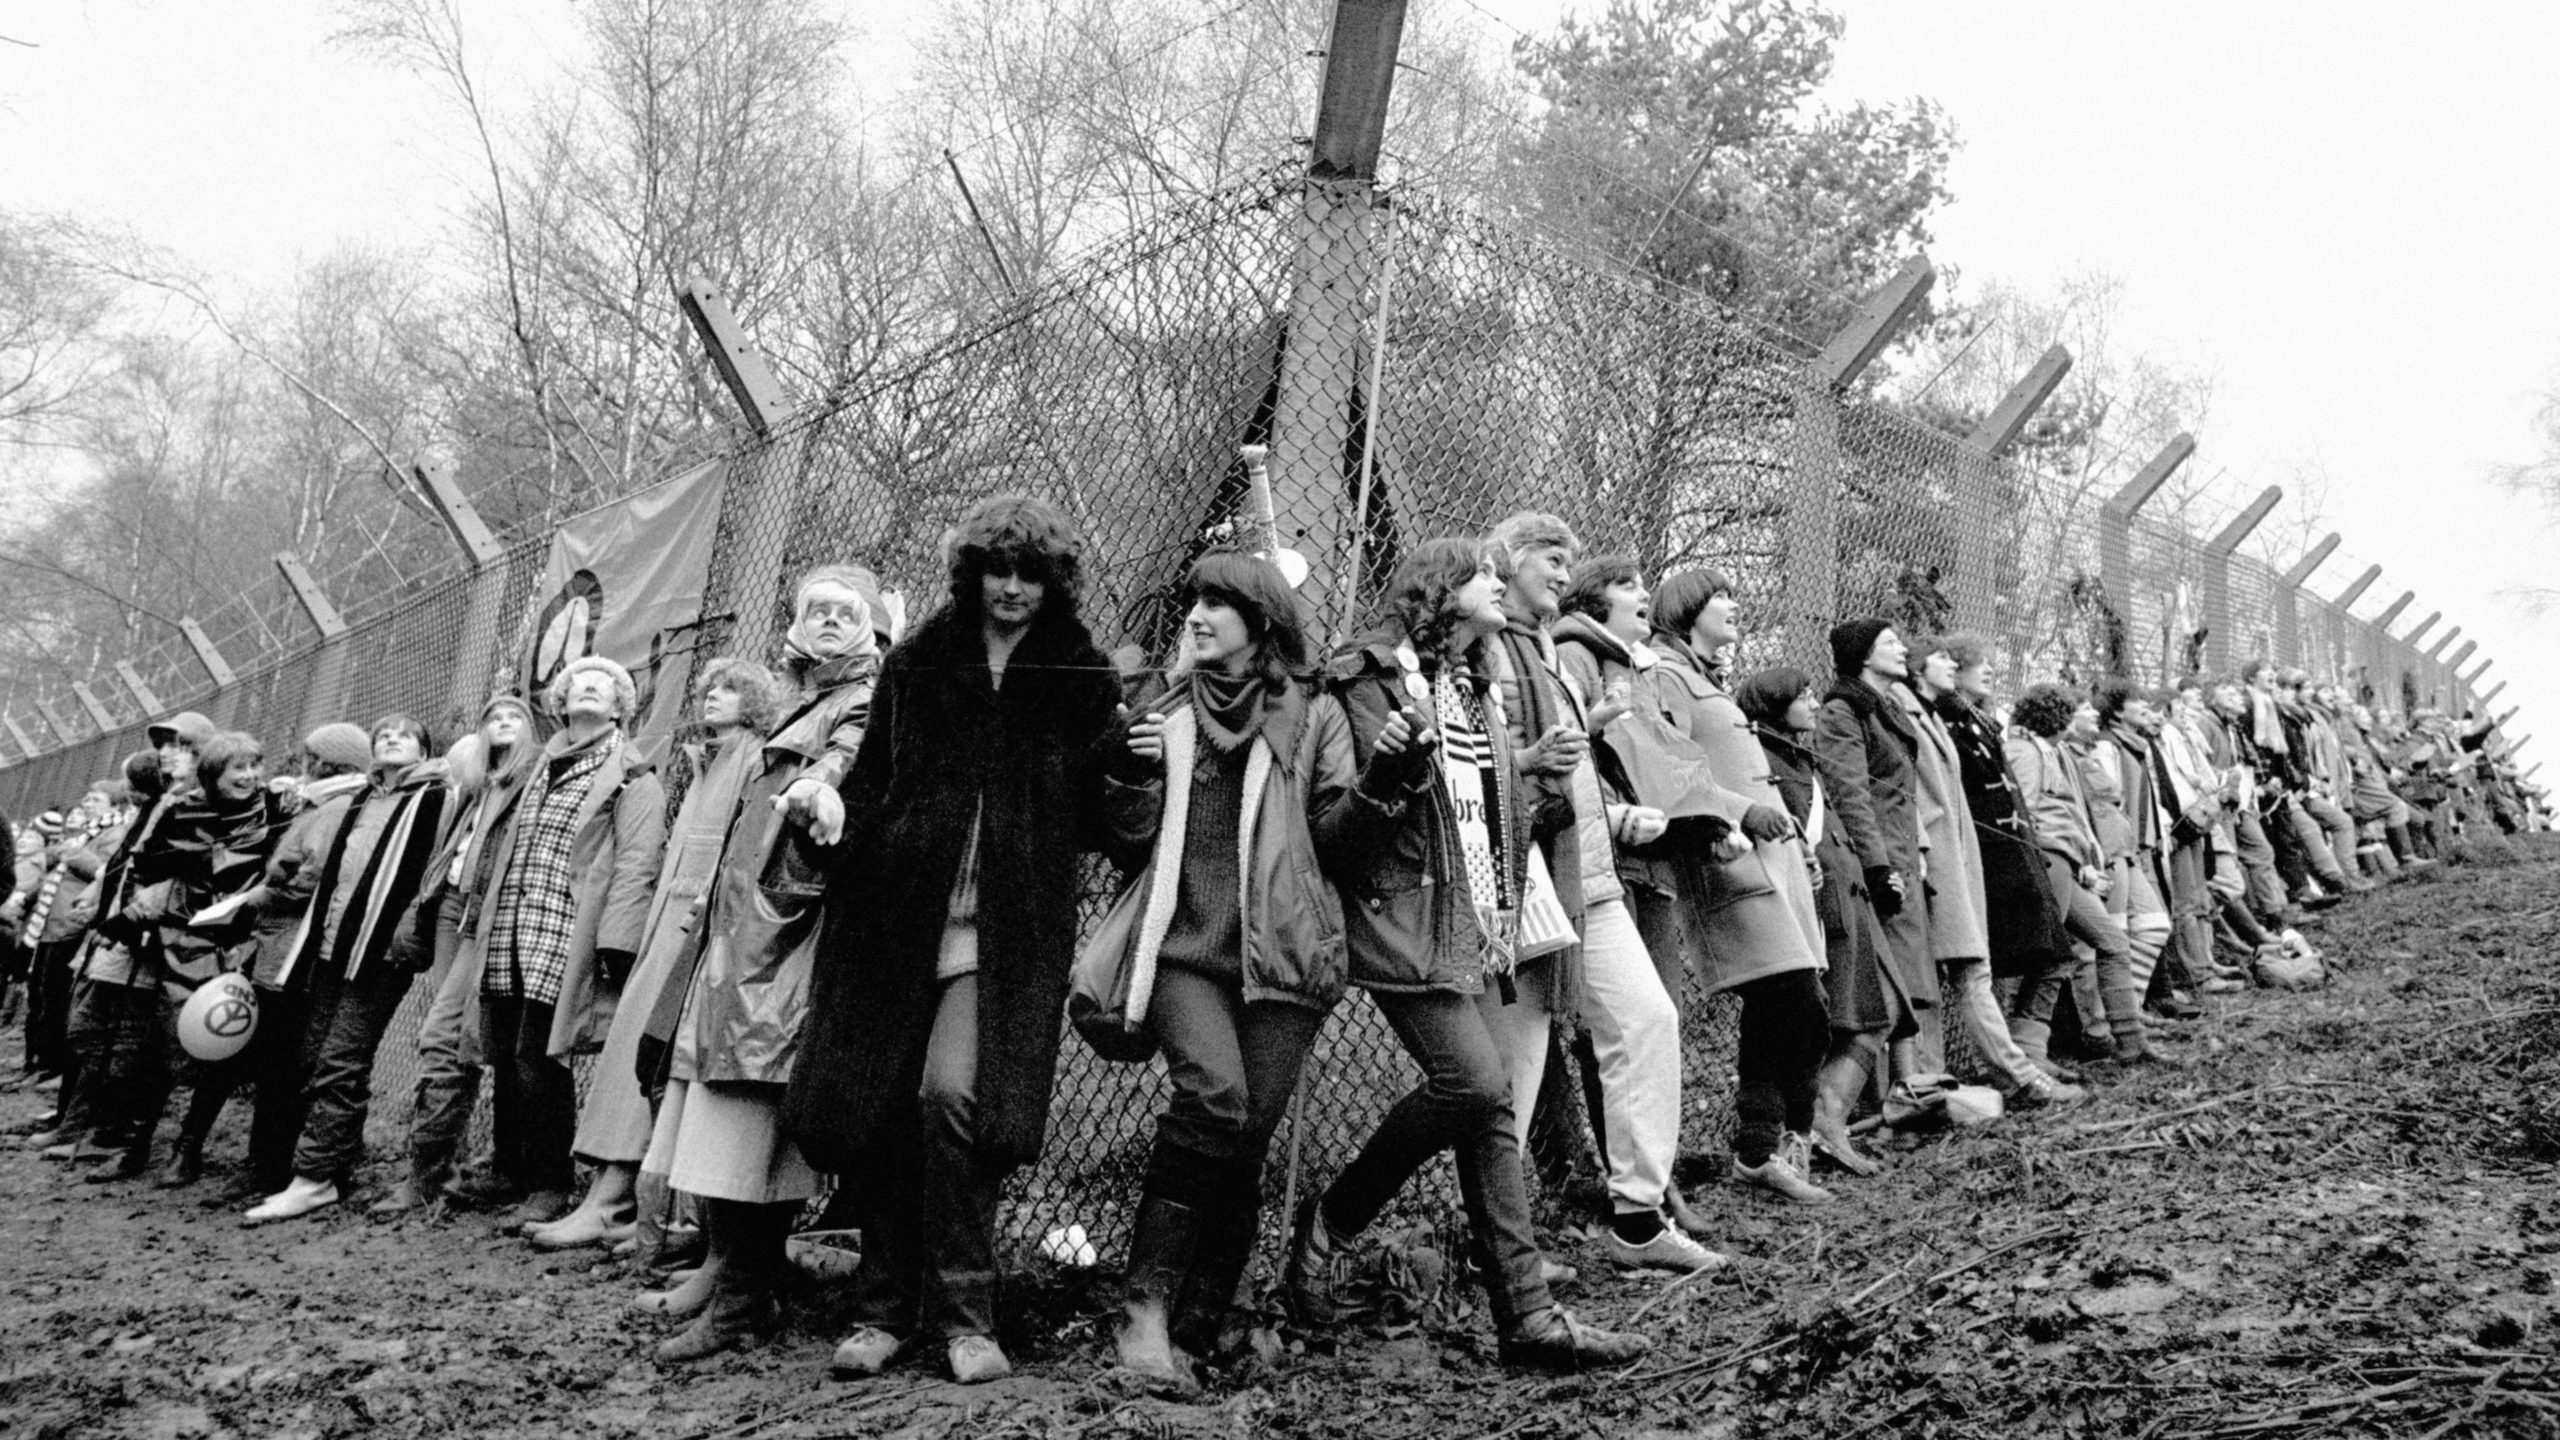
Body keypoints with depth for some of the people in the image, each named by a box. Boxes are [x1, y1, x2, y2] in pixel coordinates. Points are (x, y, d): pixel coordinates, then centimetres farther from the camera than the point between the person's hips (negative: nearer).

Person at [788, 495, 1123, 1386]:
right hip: (893, 920, 3)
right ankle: (884, 1309, 19)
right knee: (868, 1112, 2)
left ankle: (962, 1314, -4)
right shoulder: (916, 665, 11)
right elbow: (873, 780, 14)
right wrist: (833, 806, -5)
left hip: (1004, 935, -3)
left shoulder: (1084, 684, 6)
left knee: (952, 1096, -19)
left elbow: (1095, 822, 6)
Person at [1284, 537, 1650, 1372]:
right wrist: (1392, 762, -27)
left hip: (1477, 923, 8)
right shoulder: (1375, 677, -5)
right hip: (1406, 920, -8)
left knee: (1492, 1104, 4)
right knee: (1474, 1083, -18)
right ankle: (1332, 1222, 3)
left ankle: (1527, 1314, 6)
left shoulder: (1477, 687, 19)